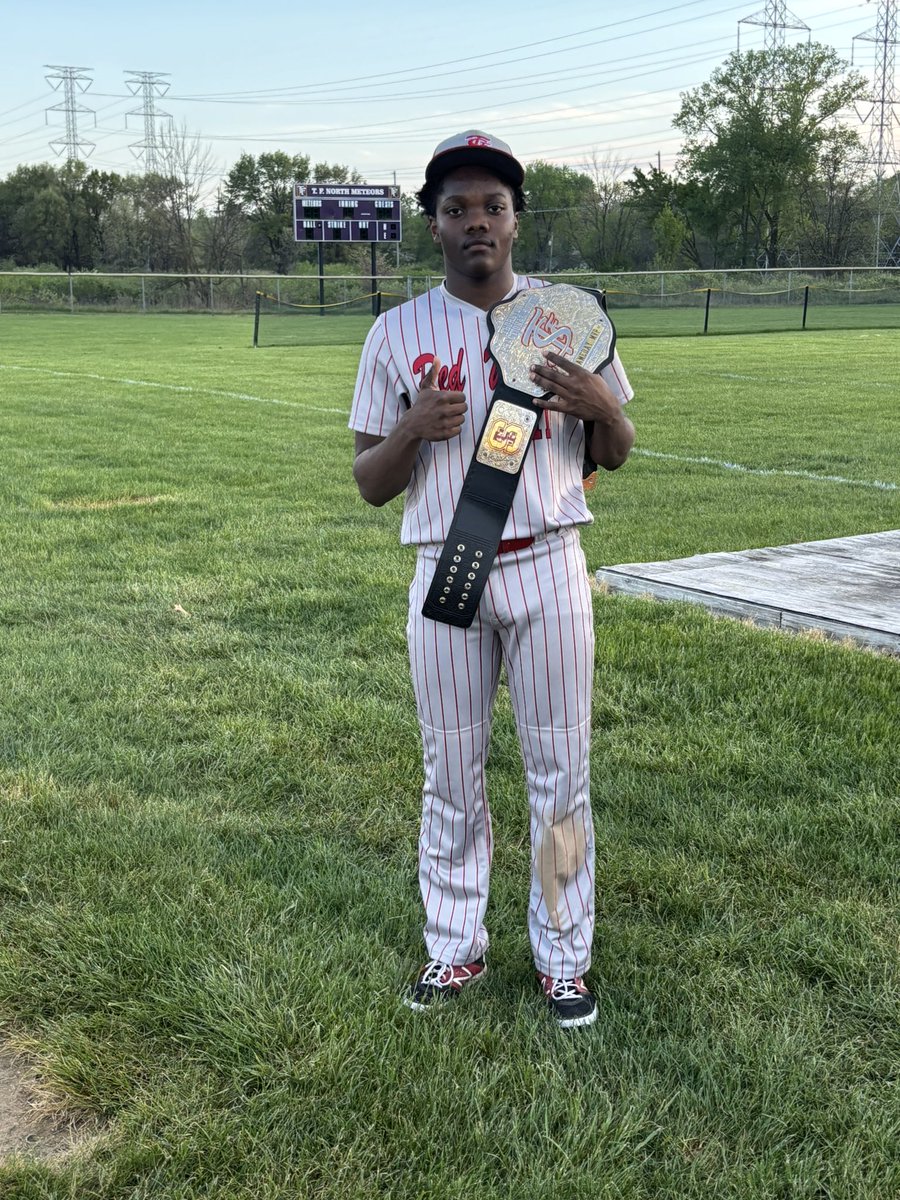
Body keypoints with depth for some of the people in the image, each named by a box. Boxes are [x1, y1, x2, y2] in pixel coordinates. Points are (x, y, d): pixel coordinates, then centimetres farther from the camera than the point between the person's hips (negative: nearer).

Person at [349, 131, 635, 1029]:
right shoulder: (397, 332, 3)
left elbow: (615, 455, 9)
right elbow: (370, 484, 4)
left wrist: (600, 405, -14)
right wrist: (412, 430, -17)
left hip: (548, 567, 0)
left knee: (560, 770, 6)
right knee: (451, 772, 9)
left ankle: (564, 956, 21)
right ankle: (455, 948, 26)